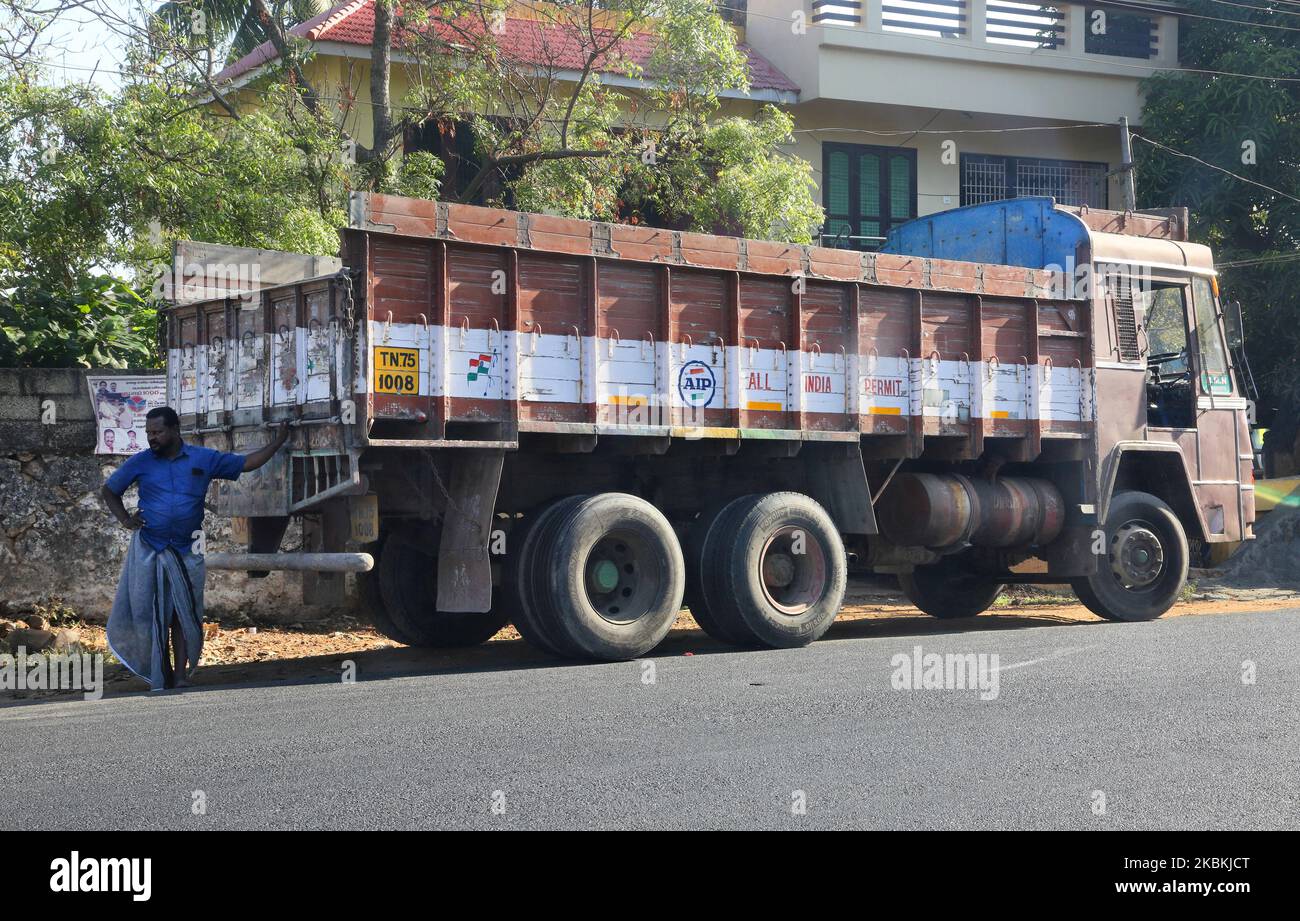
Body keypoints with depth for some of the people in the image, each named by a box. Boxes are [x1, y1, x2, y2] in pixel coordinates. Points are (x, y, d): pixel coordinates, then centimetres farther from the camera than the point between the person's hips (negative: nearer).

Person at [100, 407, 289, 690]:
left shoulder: (204, 459, 3)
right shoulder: (140, 462, 3)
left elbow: (247, 463, 9)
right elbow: (108, 490, 13)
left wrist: (277, 443, 1)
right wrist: (124, 518, -2)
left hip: (186, 551, 0)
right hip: (148, 549, 0)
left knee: (184, 613, 0)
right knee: (150, 612, 0)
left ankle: (181, 677, 3)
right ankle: (162, 674, 12)